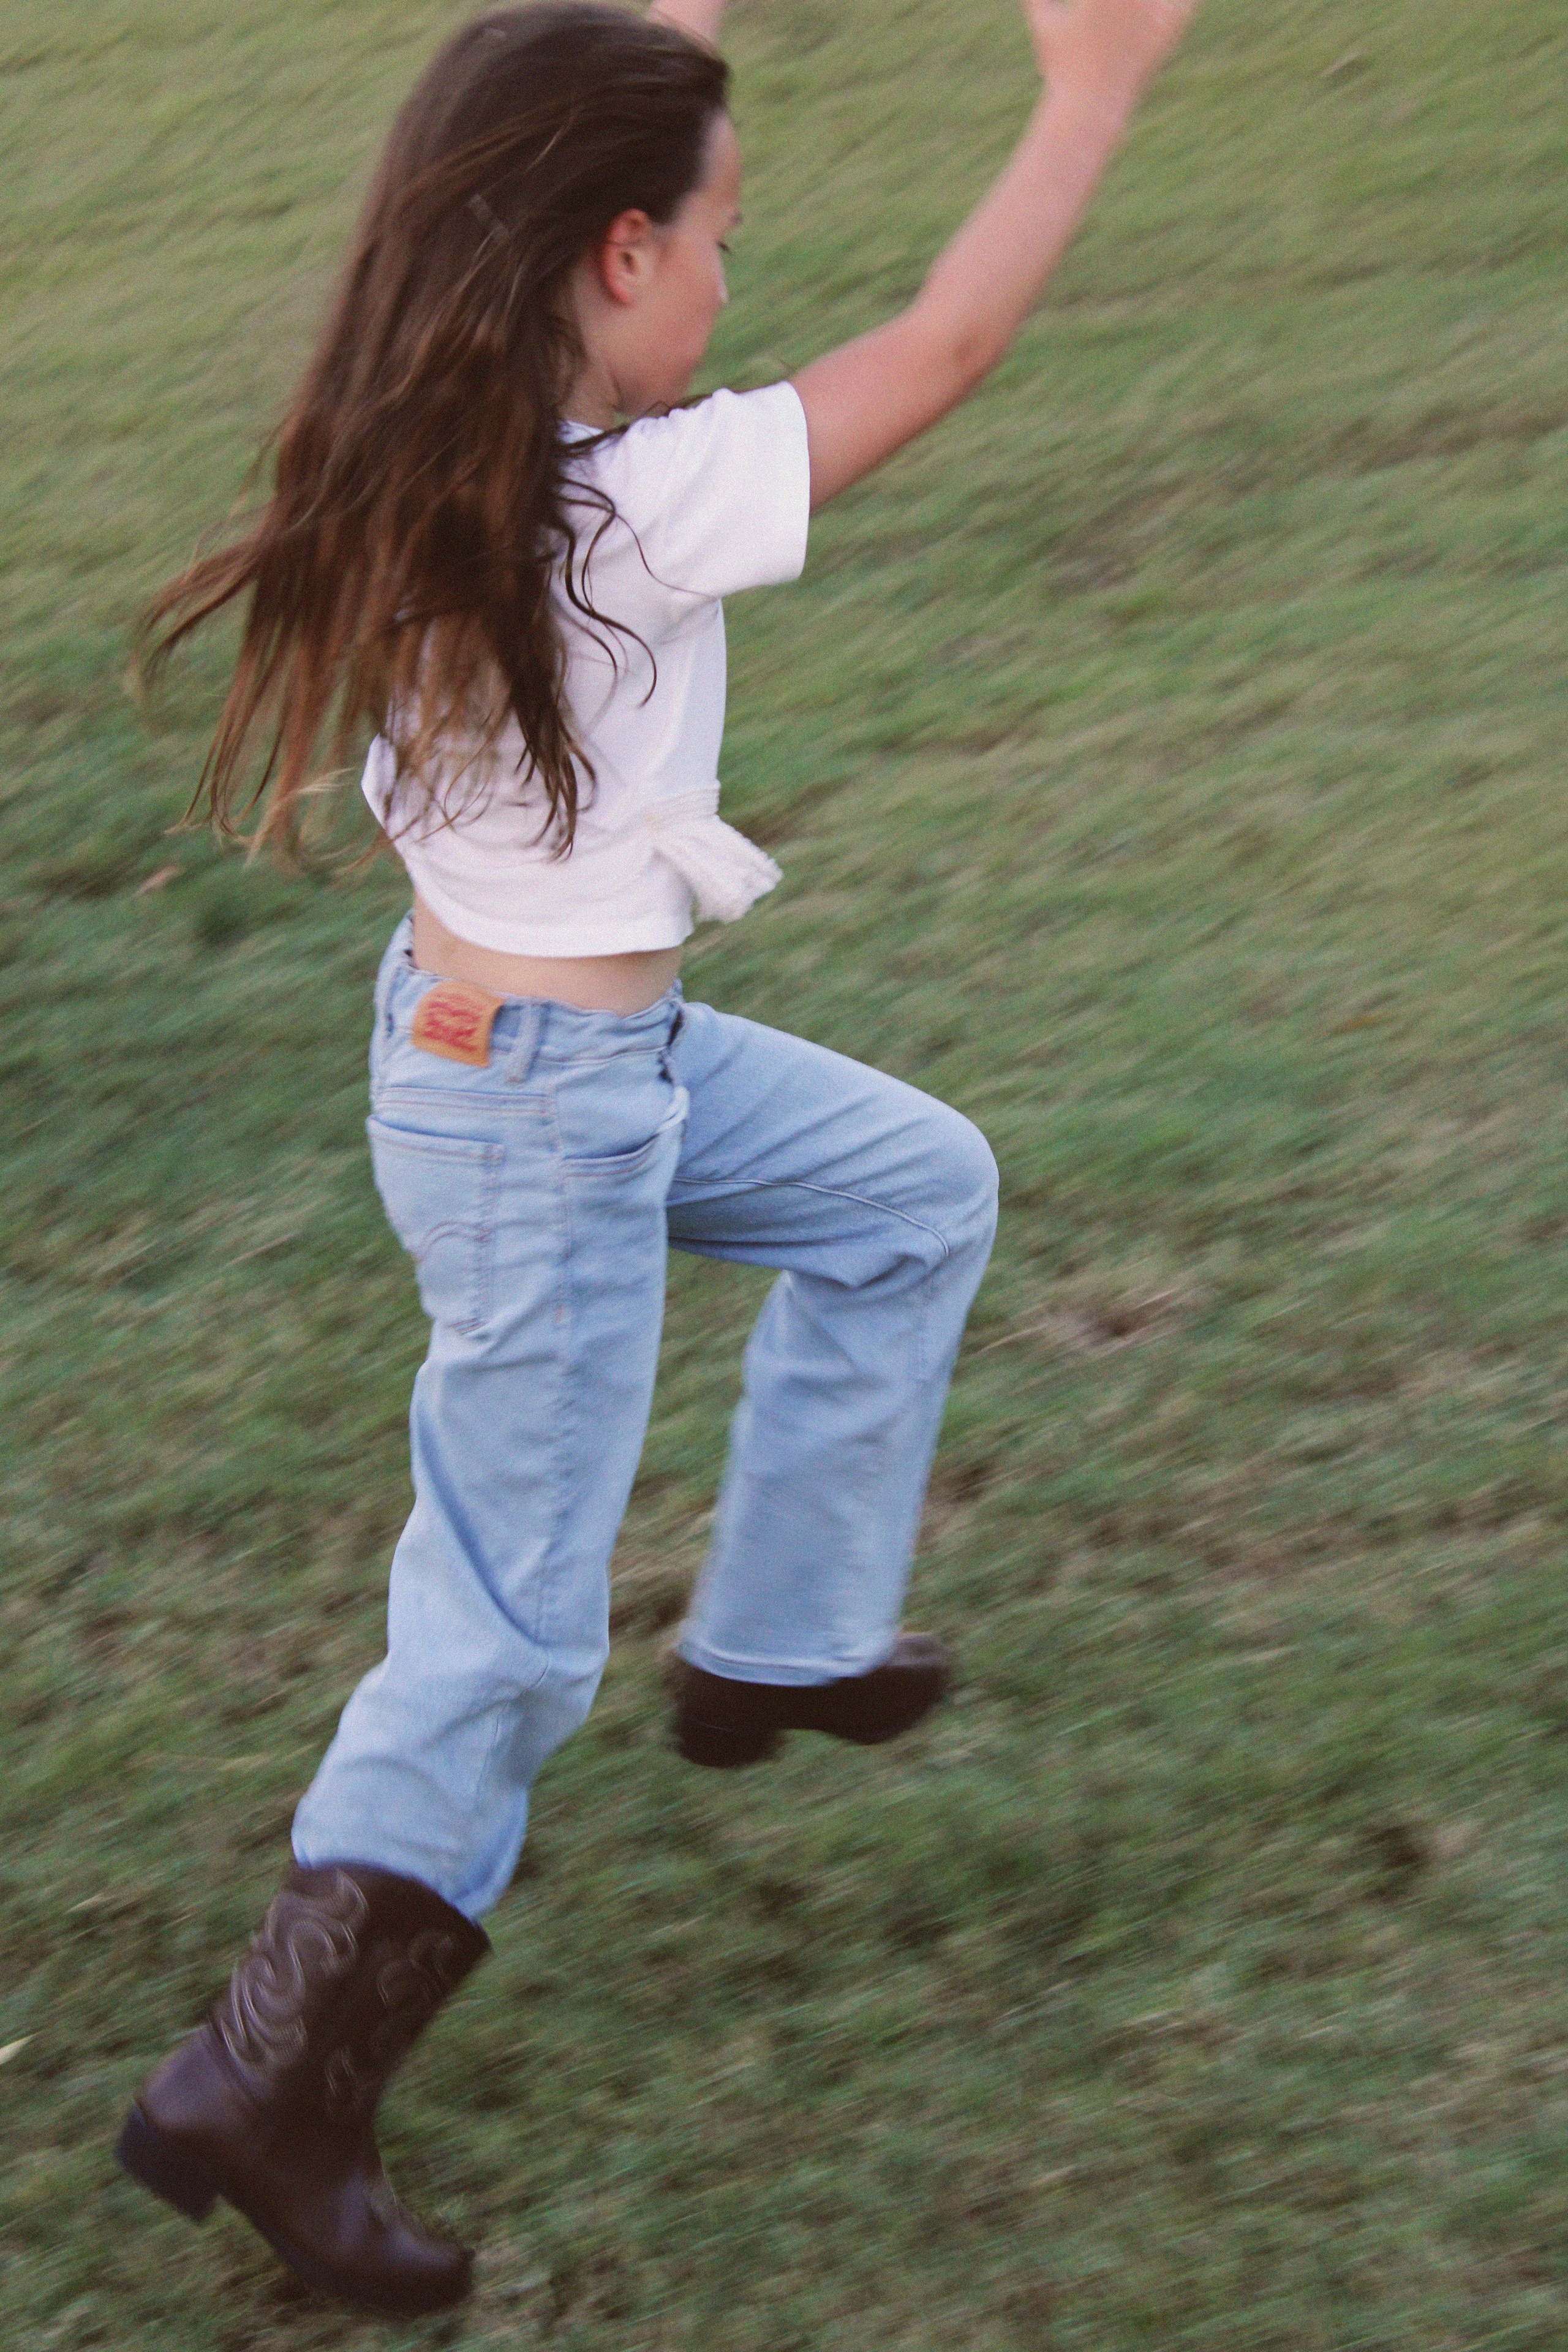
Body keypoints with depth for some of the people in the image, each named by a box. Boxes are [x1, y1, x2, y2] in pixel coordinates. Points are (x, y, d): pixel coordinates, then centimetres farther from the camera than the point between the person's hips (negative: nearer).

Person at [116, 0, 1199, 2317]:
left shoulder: (446, 445, -3)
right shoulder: (632, 502, -25)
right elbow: (942, 347, -18)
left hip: (586, 1045, 9)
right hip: (542, 1110, -9)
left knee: (916, 1188, 25)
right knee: (509, 1630, 1)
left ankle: (781, 1643, 36)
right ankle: (269, 2082, 12)